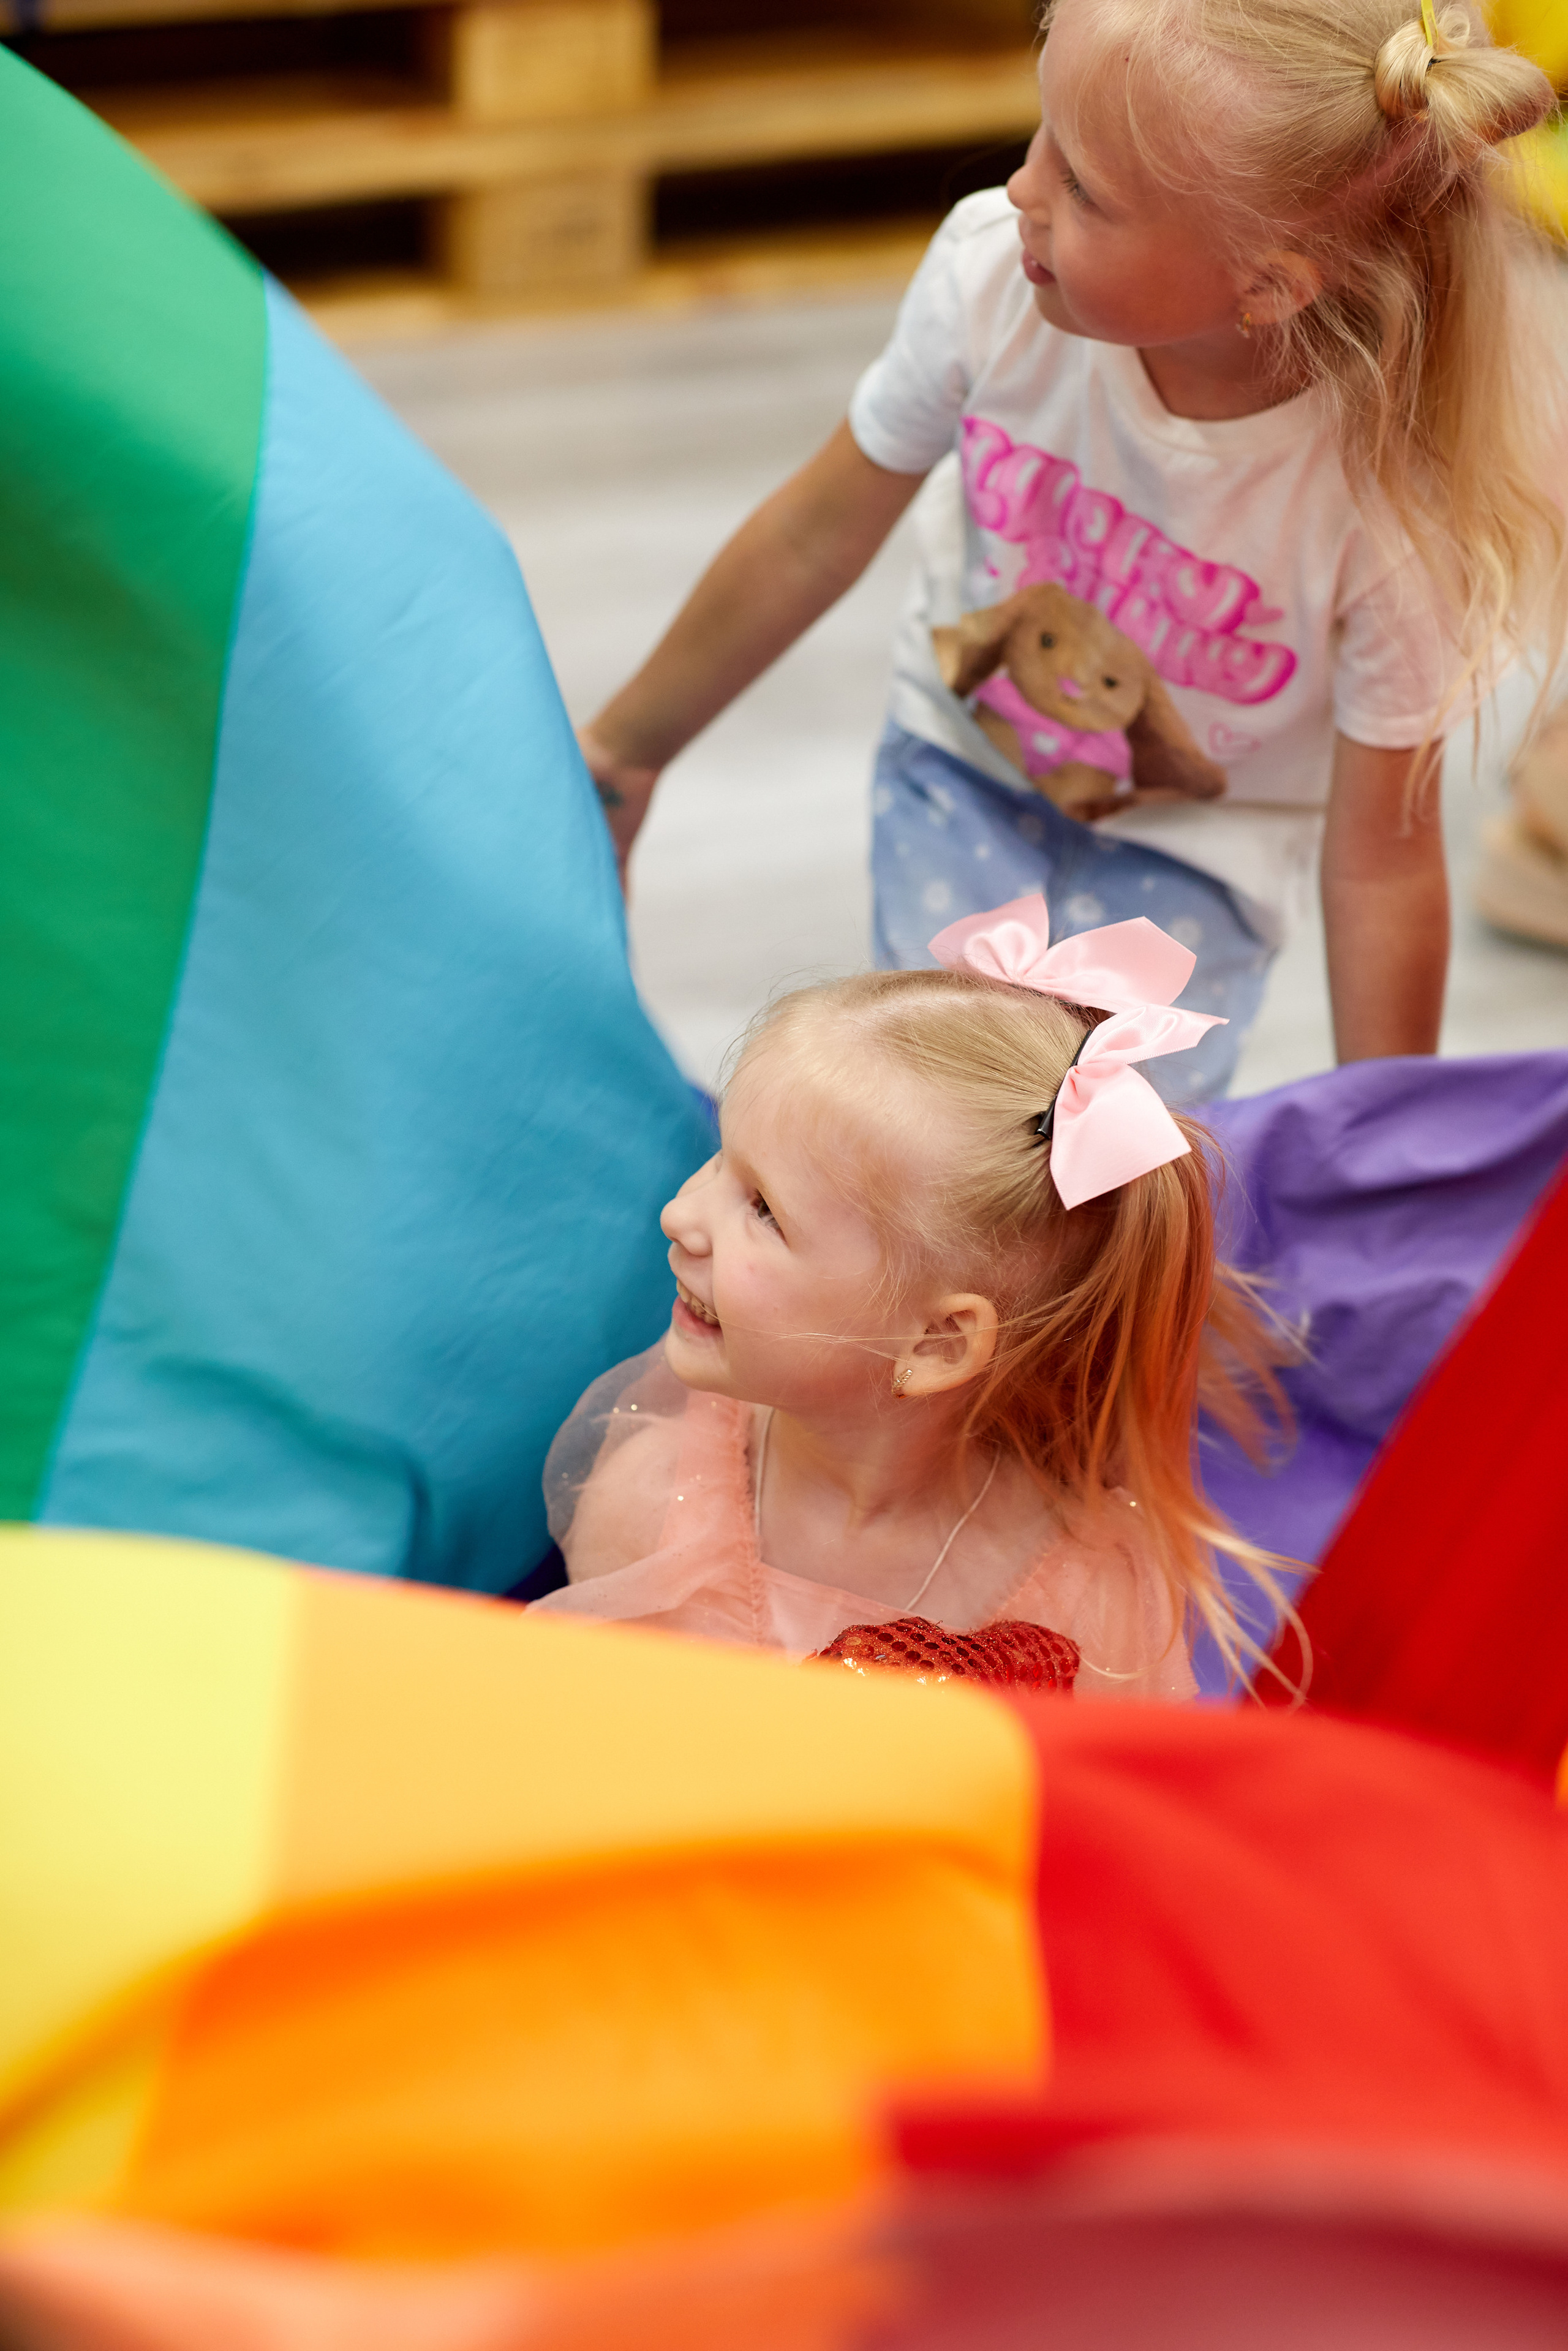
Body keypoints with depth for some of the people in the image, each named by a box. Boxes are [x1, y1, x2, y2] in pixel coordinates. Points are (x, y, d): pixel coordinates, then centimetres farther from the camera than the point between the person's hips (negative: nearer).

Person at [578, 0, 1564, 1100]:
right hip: (965, 766, 2)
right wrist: (628, 745, 5)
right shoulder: (992, 270, -27)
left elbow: (1383, 857, -20)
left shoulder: (1394, 501, -34)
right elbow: (821, 532, -8)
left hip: (1188, 846, -2)